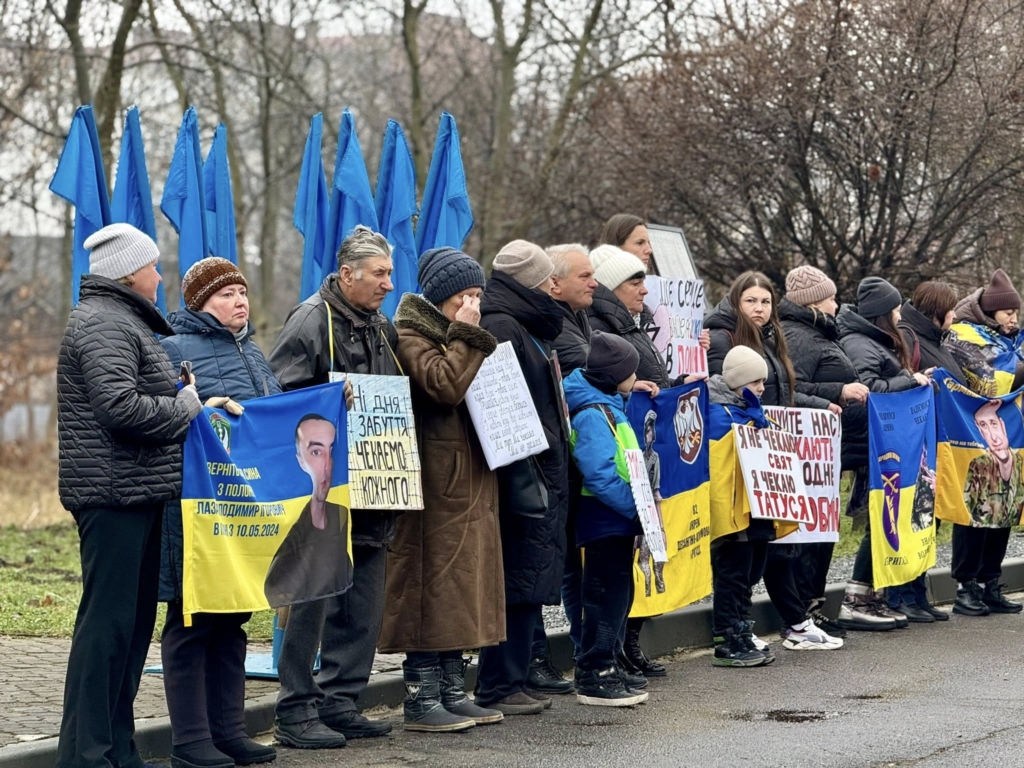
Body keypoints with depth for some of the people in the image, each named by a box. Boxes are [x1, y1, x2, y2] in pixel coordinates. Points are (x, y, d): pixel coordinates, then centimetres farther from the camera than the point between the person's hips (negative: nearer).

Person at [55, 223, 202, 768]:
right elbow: (119, 406, -23)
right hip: (114, 494, -11)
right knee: (107, 621, -10)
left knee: (132, 620, 13)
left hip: (134, 496, 11)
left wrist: (188, 402, 10)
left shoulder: (122, 320, 22)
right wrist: (185, 408, -11)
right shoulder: (105, 324, -12)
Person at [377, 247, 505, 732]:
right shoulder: (410, 336, -8)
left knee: (462, 587, 10)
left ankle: (452, 692, 16)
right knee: (433, 583, -8)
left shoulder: (461, 337, 20)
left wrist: (475, 340, 9)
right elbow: (446, 385, -23)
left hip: (471, 479, 9)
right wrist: (464, 337, -14)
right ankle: (421, 700, -5)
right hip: (437, 482, -9)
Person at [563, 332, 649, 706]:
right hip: (605, 523, -10)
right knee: (606, 597, -6)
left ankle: (603, 670, 20)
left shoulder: (607, 407, 15)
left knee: (618, 596, 13)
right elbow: (599, 475, -25)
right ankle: (594, 676, -1)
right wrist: (635, 507, -24)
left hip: (618, 521, 10)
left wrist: (640, 504, 16)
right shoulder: (592, 415, -17)